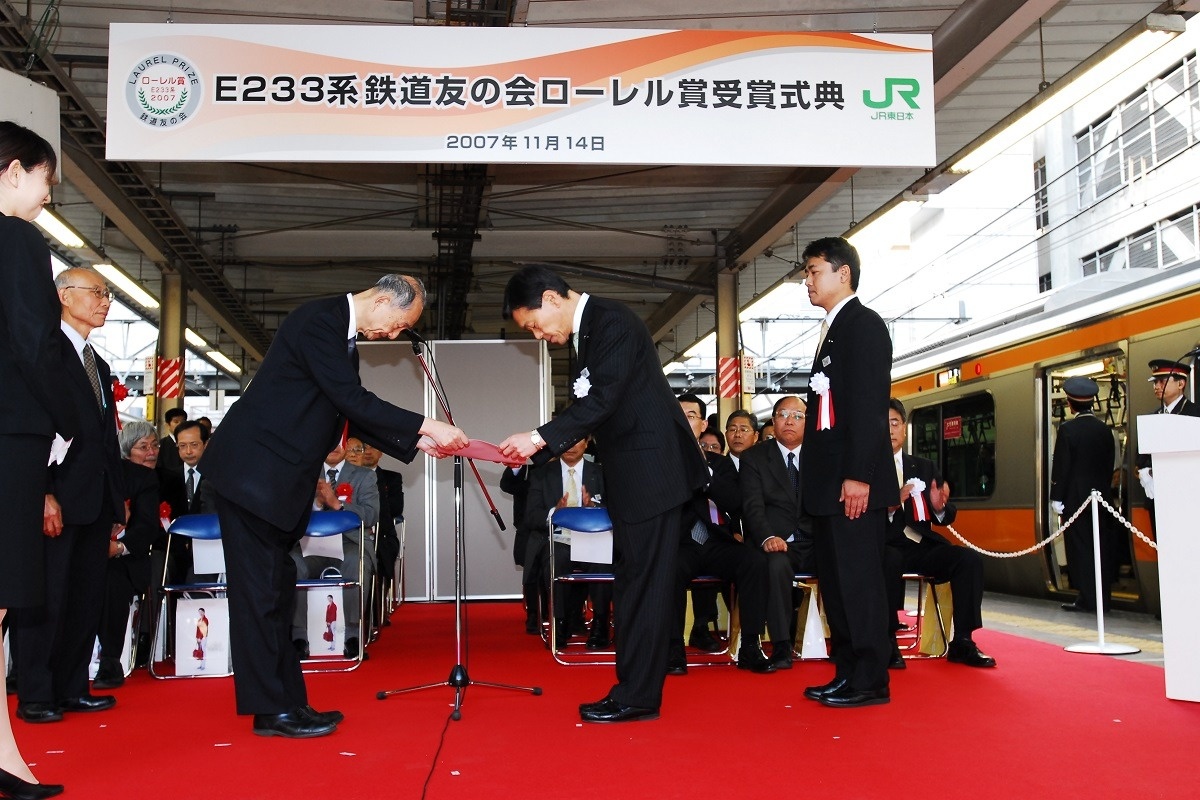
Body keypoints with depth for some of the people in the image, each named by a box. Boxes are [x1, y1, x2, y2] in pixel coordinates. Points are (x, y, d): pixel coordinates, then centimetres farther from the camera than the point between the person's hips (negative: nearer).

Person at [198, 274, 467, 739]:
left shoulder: (344, 337, 15)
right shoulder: (320, 319, -15)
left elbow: (357, 415, 18)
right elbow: (352, 400, -21)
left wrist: (415, 443, 10)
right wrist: (424, 426, -19)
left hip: (277, 478, 10)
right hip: (252, 470, -10)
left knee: (274, 591, 10)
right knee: (261, 590, -5)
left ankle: (286, 703, 15)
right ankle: (272, 710, 1)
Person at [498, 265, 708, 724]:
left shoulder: (611, 323, -13)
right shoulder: (589, 331, 16)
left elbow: (602, 400, -22)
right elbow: (589, 409, 18)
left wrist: (539, 438, -21)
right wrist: (535, 450, 9)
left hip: (650, 469, -10)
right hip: (633, 476, 10)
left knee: (642, 583, -5)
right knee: (634, 583, 12)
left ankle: (637, 696, 2)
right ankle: (636, 689, 19)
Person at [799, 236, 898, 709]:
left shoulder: (864, 324, -6)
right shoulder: (833, 330, 22)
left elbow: (870, 404, -16)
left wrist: (858, 475, -22)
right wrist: (817, 478, 14)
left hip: (853, 481, -10)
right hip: (829, 483, 10)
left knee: (859, 580, -5)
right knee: (835, 581, 11)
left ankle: (870, 681, 2)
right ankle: (847, 673, 17)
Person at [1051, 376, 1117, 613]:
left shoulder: (1067, 429, -12)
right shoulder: (1104, 430, 5)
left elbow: (1061, 467, -12)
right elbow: (1109, 465, 10)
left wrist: (1056, 498, -8)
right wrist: (1103, 490, 18)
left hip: (1074, 498, -6)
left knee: (1079, 547, -1)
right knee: (1100, 547, 9)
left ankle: (1087, 598, 1)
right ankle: (1102, 598, 14)